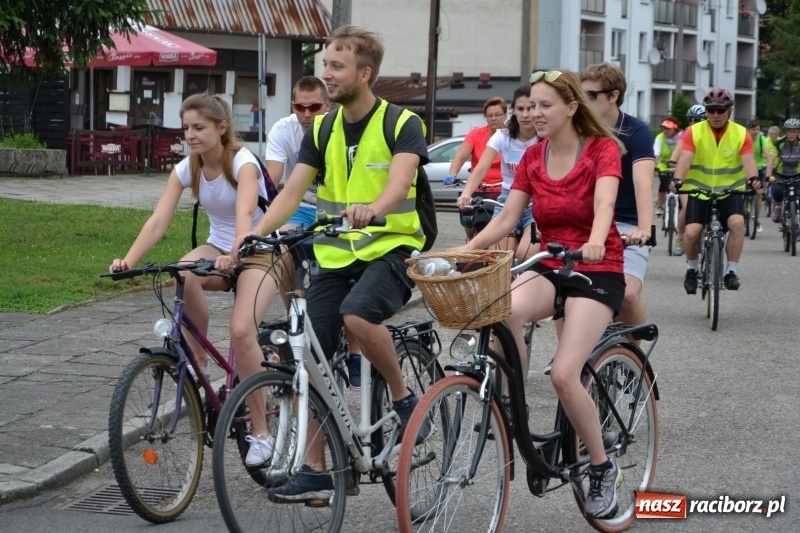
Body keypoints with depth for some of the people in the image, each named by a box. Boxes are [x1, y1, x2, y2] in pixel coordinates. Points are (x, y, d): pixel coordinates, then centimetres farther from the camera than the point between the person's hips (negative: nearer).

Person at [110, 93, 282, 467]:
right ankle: (199, 363, -14)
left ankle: (260, 433, -14)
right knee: (183, 276, -33)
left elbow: (244, 215, -39)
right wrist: (129, 261, -34)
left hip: (258, 253, -5)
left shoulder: (243, 163, -21)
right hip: (217, 248, 5)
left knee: (241, 331, -27)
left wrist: (235, 256, -58)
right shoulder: (186, 170, -5)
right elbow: (158, 220, -17)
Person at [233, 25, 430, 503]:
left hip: (391, 248, -5)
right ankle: (315, 472, 10)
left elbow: (399, 181, -26)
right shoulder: (322, 131, 7)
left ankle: (404, 399, -11)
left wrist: (372, 208, -49)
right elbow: (292, 192, -1)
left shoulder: (402, 124, -8)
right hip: (336, 254, 6)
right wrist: (251, 235, -17)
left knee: (358, 314, -35)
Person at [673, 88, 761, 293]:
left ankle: (731, 271, -12)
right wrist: (678, 180, -37)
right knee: (692, 232, -15)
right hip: (700, 191, 0)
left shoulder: (741, 134, -4)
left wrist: (753, 179, -38)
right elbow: (685, 159, -19)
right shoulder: (694, 132, -7)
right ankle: (691, 269, 15)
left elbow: (748, 160, -17)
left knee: (737, 222, -27)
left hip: (731, 191, 0)